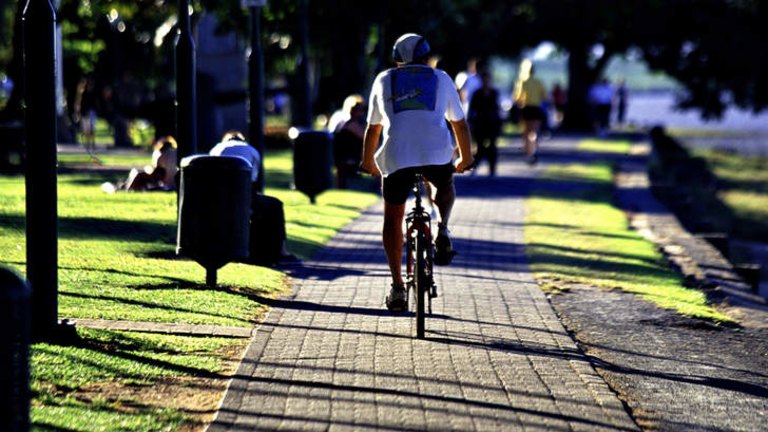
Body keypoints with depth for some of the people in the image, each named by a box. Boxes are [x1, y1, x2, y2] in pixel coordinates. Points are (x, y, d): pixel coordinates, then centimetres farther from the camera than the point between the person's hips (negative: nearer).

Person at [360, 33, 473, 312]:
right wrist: (466, 159, 41)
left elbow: (373, 127, 28)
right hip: (437, 152, 0)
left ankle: (397, 286, 5)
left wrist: (368, 162, 43)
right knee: (445, 185, 34)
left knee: (393, 219, 13)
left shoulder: (384, 80, 22)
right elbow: (459, 123, 27)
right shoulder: (441, 79, 21)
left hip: (396, 156, 0)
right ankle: (442, 231, 7)